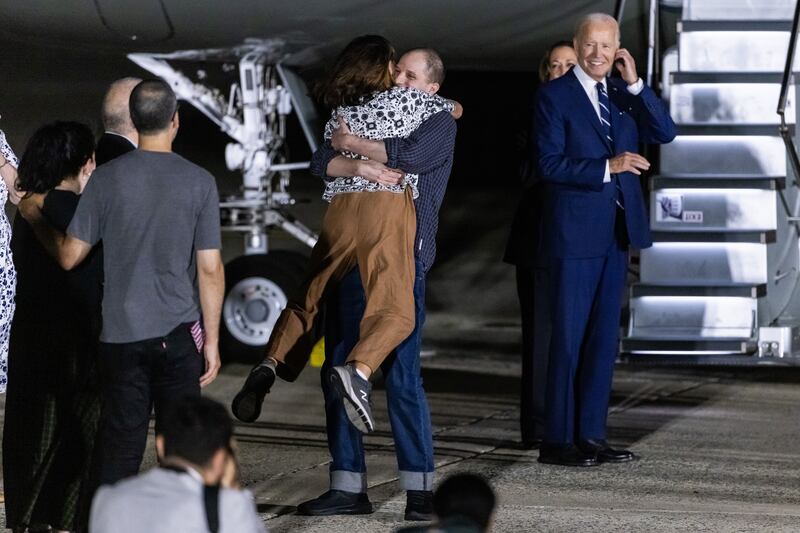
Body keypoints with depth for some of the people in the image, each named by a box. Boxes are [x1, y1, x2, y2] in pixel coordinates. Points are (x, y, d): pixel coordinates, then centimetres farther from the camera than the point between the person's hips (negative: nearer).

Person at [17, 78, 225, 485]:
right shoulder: (199, 182, -4)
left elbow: (69, 256, 1)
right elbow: (210, 269, -4)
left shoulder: (107, 178, -3)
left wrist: (35, 218, 19)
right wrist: (212, 340, 4)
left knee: (120, 450, 4)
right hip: (179, 334, 0)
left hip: (121, 334, 1)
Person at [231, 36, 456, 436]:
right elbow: (453, 110, 25)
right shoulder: (405, 99, 9)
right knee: (394, 309, -10)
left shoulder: (338, 113, 19)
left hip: (339, 208, 4)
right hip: (387, 207, -4)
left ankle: (271, 364, -11)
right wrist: (440, 103, 46)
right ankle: (358, 370, -38)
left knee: (310, 298, 14)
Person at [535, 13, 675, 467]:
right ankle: (558, 441, 2)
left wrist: (635, 84, -9)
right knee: (569, 336, -3)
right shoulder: (555, 96, -6)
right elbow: (550, 163, -13)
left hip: (618, 230, 6)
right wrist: (607, 167, -22)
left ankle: (591, 434, 15)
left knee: (605, 335, 9)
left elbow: (665, 132, -1)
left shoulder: (624, 94, 11)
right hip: (576, 233, -6)